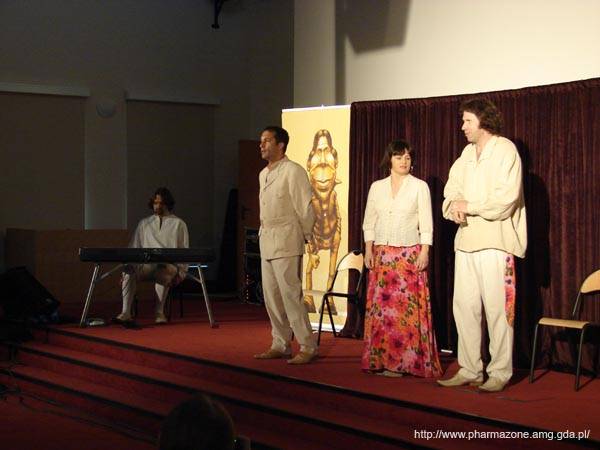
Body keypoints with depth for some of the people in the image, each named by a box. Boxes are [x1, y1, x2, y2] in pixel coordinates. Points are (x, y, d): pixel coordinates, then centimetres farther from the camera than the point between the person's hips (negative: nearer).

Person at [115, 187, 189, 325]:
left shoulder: (178, 224, 15)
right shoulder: (144, 223, 22)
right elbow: (133, 249, 17)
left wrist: (180, 273, -7)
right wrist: (124, 271, 2)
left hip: (170, 265, -3)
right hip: (146, 265, 3)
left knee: (163, 272, -40)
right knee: (129, 270, -31)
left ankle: (159, 312, -38)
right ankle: (126, 313, -40)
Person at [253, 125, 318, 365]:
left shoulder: (293, 171, -10)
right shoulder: (263, 174, 16)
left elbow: (305, 208, -9)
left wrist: (306, 237, -4)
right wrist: (264, 232, 15)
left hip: (286, 242, -9)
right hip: (266, 241, 9)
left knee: (291, 295, -10)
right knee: (271, 296, 10)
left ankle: (307, 347, -5)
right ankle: (280, 345, 19)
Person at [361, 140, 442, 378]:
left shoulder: (419, 186, 1)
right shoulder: (377, 187, 10)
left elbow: (426, 223, -2)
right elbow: (369, 221, 12)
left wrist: (424, 252, -9)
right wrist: (369, 249, 4)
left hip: (409, 253, -3)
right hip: (382, 253, 3)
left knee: (408, 306, -7)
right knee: (381, 305, 1)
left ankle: (408, 361, -2)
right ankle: (382, 359, 8)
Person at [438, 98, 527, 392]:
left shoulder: (505, 150, -5)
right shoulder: (467, 153, 17)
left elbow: (505, 200, -14)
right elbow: (452, 189, 14)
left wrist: (468, 207, -10)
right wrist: (453, 207, -8)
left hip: (494, 243, -7)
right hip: (465, 241, 7)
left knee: (497, 310, -4)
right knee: (464, 307, 7)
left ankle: (500, 373, 4)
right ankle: (469, 370, 15)